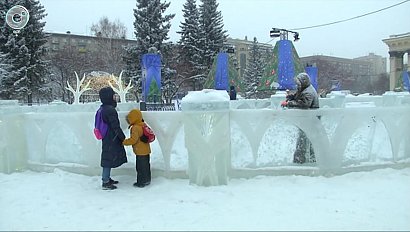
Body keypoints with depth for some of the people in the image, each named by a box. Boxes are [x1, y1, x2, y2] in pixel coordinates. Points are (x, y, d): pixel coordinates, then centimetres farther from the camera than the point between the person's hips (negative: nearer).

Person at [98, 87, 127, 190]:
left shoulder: (103, 109, 10)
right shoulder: (110, 110, -20)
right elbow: (116, 127, -18)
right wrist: (123, 138, -9)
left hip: (107, 138, 10)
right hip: (111, 140, -10)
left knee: (108, 158, 19)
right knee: (109, 159, -2)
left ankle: (107, 178, 31)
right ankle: (105, 183, 6)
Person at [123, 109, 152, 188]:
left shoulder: (135, 128, -19)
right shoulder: (143, 125, 10)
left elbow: (133, 139, -24)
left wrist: (124, 142, -13)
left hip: (140, 152, -9)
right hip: (146, 150, 9)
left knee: (140, 167, 0)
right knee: (146, 166, 17)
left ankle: (141, 183, 6)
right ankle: (147, 180, 28)